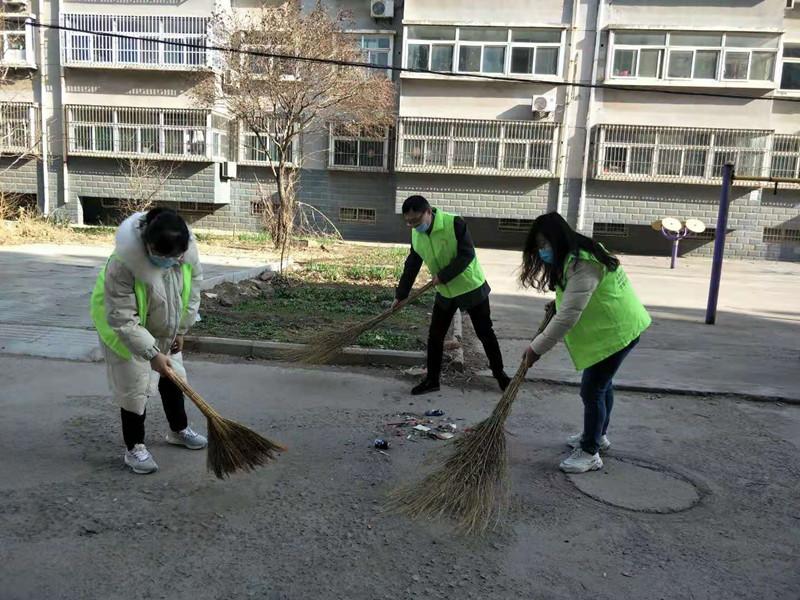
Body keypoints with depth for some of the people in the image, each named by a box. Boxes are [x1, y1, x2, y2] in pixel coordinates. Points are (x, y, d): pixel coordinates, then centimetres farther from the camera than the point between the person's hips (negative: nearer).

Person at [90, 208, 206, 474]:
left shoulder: (187, 250, -25)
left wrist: (181, 329, -3)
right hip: (125, 329, -5)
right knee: (134, 387, -1)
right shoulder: (123, 264, -39)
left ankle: (178, 430, 37)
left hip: (165, 328, 6)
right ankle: (134, 447, 17)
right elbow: (123, 320, -34)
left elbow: (192, 289, -7)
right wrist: (152, 353, -34)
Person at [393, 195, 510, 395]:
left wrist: (443, 276, -24)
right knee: (435, 336, 5)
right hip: (444, 293, 5)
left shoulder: (454, 223, -24)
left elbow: (467, 254, -25)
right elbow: (411, 266, 5)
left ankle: (499, 373, 25)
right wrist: (401, 295, 6)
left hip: (472, 287, -5)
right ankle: (432, 380, 18)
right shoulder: (416, 235, -5)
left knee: (485, 333, 7)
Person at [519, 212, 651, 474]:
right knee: (602, 383, 22)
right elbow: (571, 303, 18)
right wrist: (555, 303, 0)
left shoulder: (583, 265, -29)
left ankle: (590, 452, 7)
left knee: (591, 389, -5)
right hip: (611, 326, 10)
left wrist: (537, 348, -26)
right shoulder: (573, 256, 5)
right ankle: (598, 436, 39)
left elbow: (568, 316, -31)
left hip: (617, 330, -10)